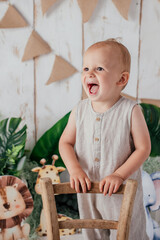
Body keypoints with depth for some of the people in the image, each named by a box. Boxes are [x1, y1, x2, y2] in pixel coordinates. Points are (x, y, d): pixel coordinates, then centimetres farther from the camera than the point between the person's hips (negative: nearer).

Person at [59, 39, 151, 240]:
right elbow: (65, 142, -2)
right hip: (87, 188, 3)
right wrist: (75, 170, -16)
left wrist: (119, 175, -22)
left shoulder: (130, 111, -18)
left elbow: (143, 148, -14)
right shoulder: (80, 110, -8)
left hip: (123, 190, -3)